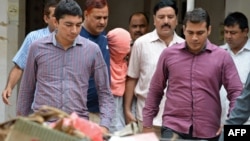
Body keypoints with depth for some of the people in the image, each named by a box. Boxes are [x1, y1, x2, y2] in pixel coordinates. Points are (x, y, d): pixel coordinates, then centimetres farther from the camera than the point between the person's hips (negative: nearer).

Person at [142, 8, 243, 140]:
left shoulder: (222, 57, 1)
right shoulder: (168, 54, 4)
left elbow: (236, 93, 1)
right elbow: (155, 91, 10)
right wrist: (147, 124, 9)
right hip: (173, 128, 0)